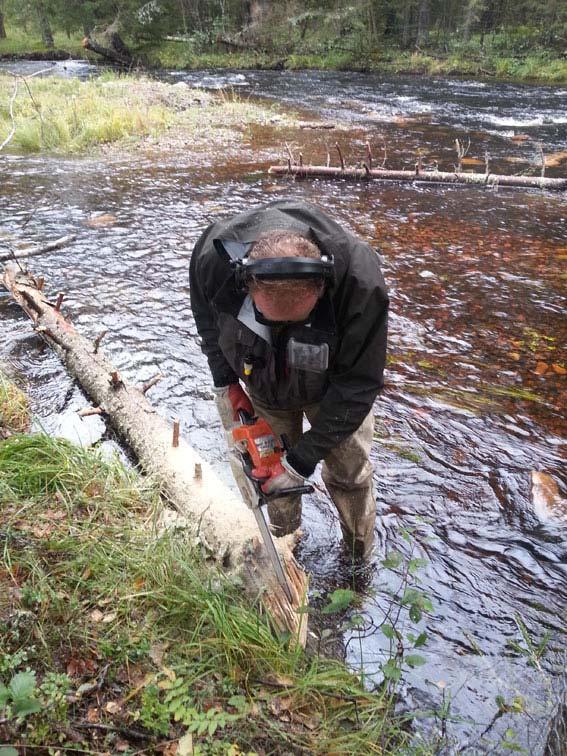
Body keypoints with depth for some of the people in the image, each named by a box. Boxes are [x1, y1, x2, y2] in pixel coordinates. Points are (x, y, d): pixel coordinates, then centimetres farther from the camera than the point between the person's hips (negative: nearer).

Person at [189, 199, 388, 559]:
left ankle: (360, 563, 34)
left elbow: (357, 385, -27)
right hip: (260, 385, 2)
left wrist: (302, 461, -25)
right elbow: (206, 313, -6)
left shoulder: (361, 279, -40)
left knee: (350, 473, 7)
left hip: (335, 386, -1)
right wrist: (225, 382, -10)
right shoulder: (214, 256, -33)